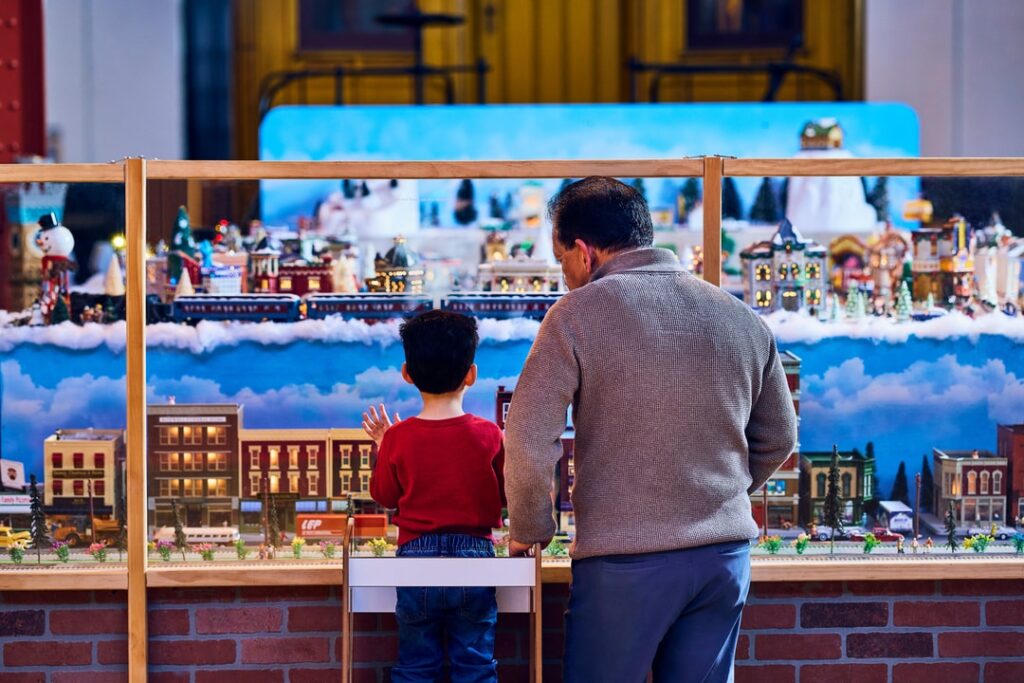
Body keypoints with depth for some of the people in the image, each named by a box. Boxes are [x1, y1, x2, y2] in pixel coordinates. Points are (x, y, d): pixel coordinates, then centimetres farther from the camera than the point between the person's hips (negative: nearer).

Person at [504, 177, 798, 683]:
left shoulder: (579, 314, -8)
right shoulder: (741, 318, 7)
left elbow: (529, 444, -12)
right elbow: (778, 438, 16)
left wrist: (529, 532, 3)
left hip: (624, 560, -5)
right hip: (725, 554, 5)